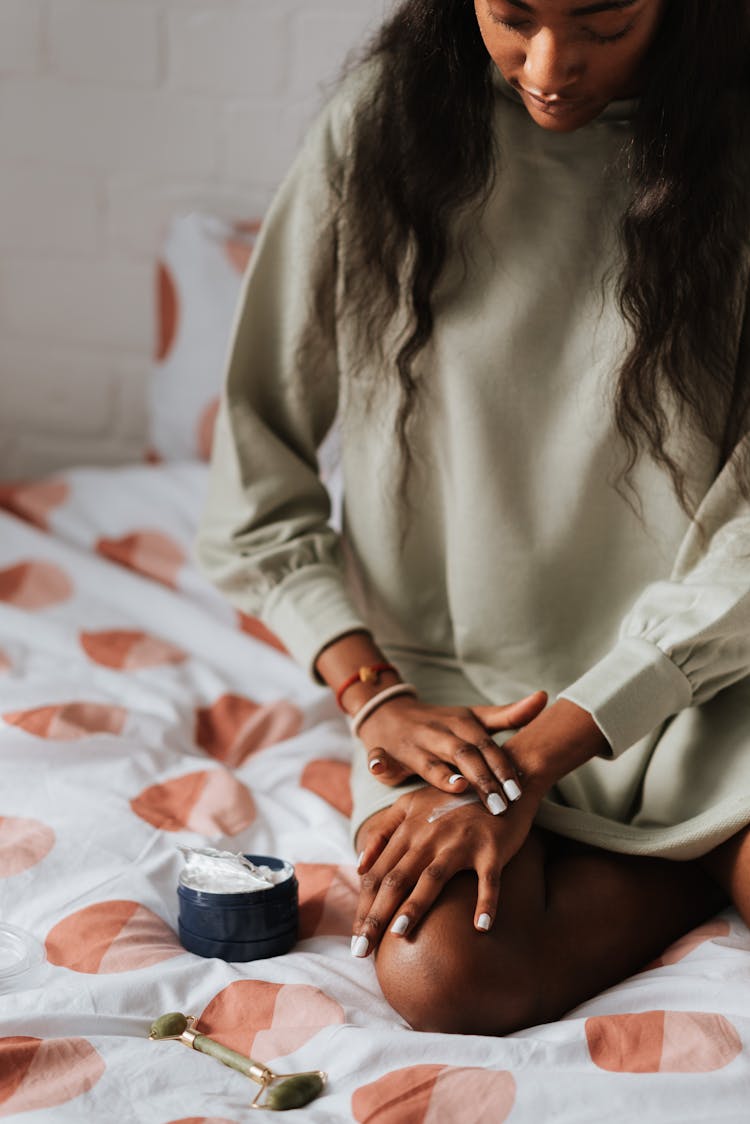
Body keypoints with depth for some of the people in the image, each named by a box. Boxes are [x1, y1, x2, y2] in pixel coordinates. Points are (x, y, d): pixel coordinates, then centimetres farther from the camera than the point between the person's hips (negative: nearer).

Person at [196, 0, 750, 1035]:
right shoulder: (382, 126, -5)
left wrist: (535, 761, -18)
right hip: (451, 679, 1)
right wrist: (372, 694, -11)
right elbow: (255, 459, 0)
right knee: (449, 976, -25)